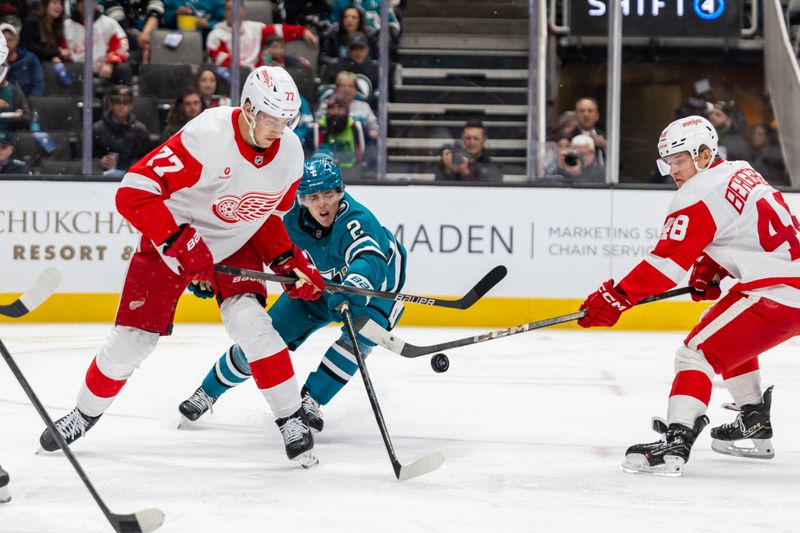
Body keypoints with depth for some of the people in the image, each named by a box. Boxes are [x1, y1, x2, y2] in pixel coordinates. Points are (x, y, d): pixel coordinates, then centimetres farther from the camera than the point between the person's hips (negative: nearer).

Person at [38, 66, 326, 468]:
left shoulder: (289, 154, -11)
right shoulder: (206, 136, -31)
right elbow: (133, 193, -31)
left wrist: (290, 262, -6)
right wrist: (177, 241, -34)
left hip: (235, 246, 3)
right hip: (170, 241, -3)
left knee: (250, 322, -21)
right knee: (132, 339, -1)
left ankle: (291, 419, -9)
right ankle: (86, 413, 24)